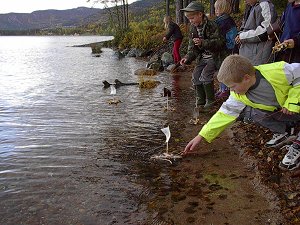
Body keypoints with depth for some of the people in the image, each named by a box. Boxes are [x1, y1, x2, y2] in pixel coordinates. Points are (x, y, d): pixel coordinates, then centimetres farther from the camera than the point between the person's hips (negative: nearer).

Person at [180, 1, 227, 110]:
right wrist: (187, 58, -11)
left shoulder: (211, 25, -17)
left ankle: (210, 101, -1)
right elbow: (192, 48, 7)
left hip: (214, 56, -7)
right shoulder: (193, 28, 4)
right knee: (195, 77, -1)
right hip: (202, 57, 7)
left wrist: (203, 43, -33)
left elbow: (219, 42, -22)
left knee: (205, 76, -20)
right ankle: (200, 102, 12)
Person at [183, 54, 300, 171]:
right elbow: (225, 114, -12)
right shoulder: (238, 95, -16)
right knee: (248, 111, -16)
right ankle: (284, 132, 3)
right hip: (278, 112, 5)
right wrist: (201, 136, -16)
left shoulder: (279, 71, -33)